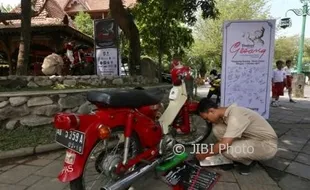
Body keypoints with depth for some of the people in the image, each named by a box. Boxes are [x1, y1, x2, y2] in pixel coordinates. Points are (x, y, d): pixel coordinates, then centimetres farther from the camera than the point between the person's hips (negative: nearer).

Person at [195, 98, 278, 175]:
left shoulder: (235, 117, -31)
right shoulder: (226, 112, -4)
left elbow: (224, 145, -33)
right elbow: (223, 138, 12)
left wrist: (204, 155, -18)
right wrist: (211, 151, 11)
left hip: (267, 144, -8)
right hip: (252, 139, 8)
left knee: (227, 151, -32)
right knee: (217, 128, -7)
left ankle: (248, 161, 1)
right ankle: (237, 157, 6)